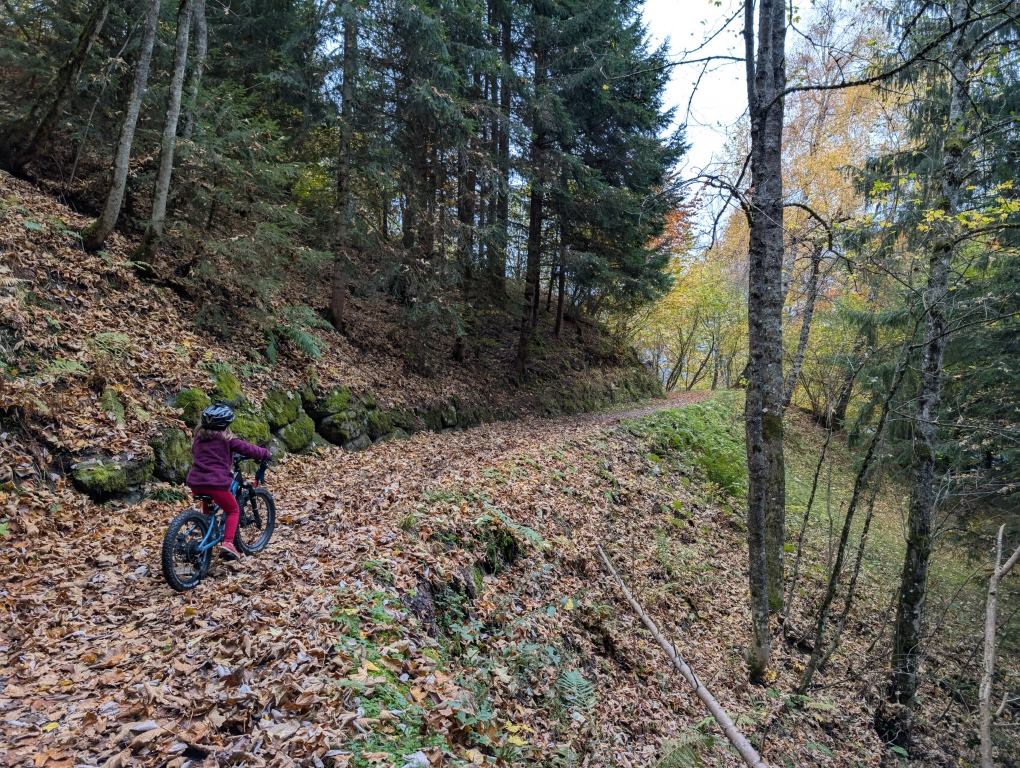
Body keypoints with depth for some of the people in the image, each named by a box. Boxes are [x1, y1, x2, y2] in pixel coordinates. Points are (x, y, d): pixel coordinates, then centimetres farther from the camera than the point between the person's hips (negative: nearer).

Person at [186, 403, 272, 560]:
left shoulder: (199, 437, 16)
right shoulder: (226, 439, -3)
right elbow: (248, 449, 0)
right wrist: (266, 454, 18)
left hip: (195, 481, 6)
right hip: (215, 482, -6)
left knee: (207, 510, 33)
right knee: (233, 510, 13)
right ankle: (227, 543, -5)